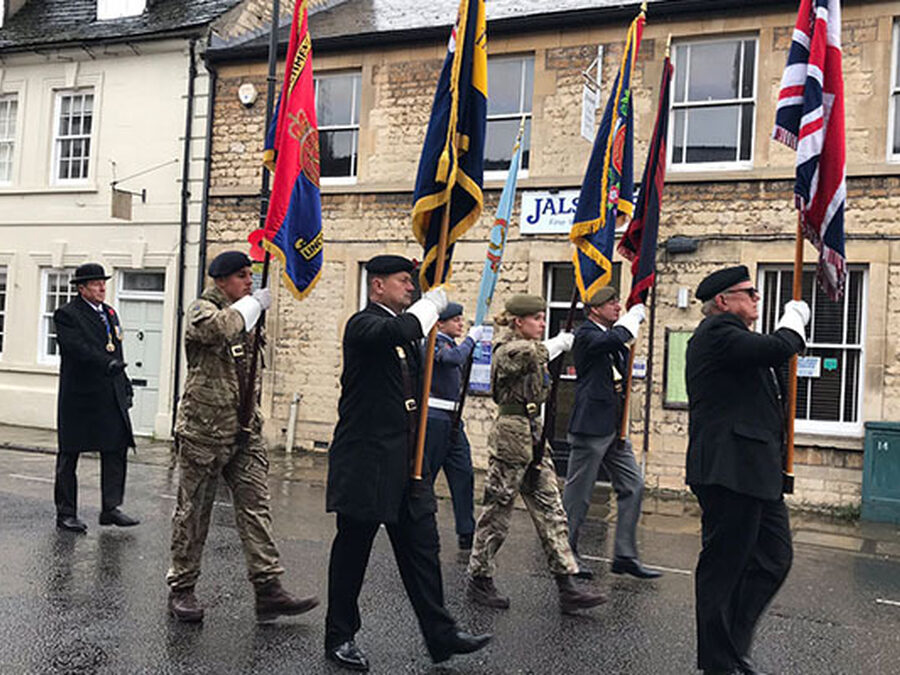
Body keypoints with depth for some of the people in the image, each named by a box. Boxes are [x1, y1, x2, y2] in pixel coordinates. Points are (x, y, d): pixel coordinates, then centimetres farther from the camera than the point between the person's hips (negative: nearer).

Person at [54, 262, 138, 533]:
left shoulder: (110, 312, 16)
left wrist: (125, 384, 14)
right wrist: (107, 364, -31)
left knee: (117, 449, 2)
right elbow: (78, 348, -22)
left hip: (110, 396, 7)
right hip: (79, 396, -7)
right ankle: (66, 513, 15)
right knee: (69, 455, 6)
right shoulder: (67, 314, -7)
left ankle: (111, 508, 10)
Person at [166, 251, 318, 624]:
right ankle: (181, 589, 19)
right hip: (204, 429, -7)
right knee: (193, 510, 5)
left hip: (244, 430, 7)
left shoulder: (244, 314, 17)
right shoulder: (202, 309, -8)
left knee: (255, 505, 0)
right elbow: (220, 327, -34)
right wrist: (254, 303, -19)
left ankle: (268, 588, 0)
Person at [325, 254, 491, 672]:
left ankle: (440, 636, 16)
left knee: (422, 545, 8)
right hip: (366, 461, -8)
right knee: (353, 548, 6)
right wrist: (433, 302, -19)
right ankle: (340, 637, 21)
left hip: (406, 461, 8)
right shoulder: (363, 325, -10)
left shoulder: (405, 328, 17)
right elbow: (398, 332, -33)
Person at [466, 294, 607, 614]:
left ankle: (566, 587, 6)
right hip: (511, 434, -9)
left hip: (533, 436, 9)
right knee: (497, 511, 2)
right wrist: (561, 342, -20)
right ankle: (479, 580, 18)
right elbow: (537, 353, -33)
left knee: (551, 511, 5)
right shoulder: (508, 351, -14)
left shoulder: (528, 348, 18)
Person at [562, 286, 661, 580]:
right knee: (578, 494, 2)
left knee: (633, 486, 6)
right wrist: (635, 315, -14)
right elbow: (614, 339, -31)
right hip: (591, 427, -9)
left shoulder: (610, 336, 16)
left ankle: (625, 556, 13)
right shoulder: (586, 334, -10)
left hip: (614, 428, 9)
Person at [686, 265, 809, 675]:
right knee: (723, 567, -1)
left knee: (774, 559, 13)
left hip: (755, 473, 11)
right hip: (730, 470, -11)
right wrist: (795, 318, -4)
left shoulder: (733, 336, 23)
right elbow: (776, 348, -22)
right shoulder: (717, 331, -10)